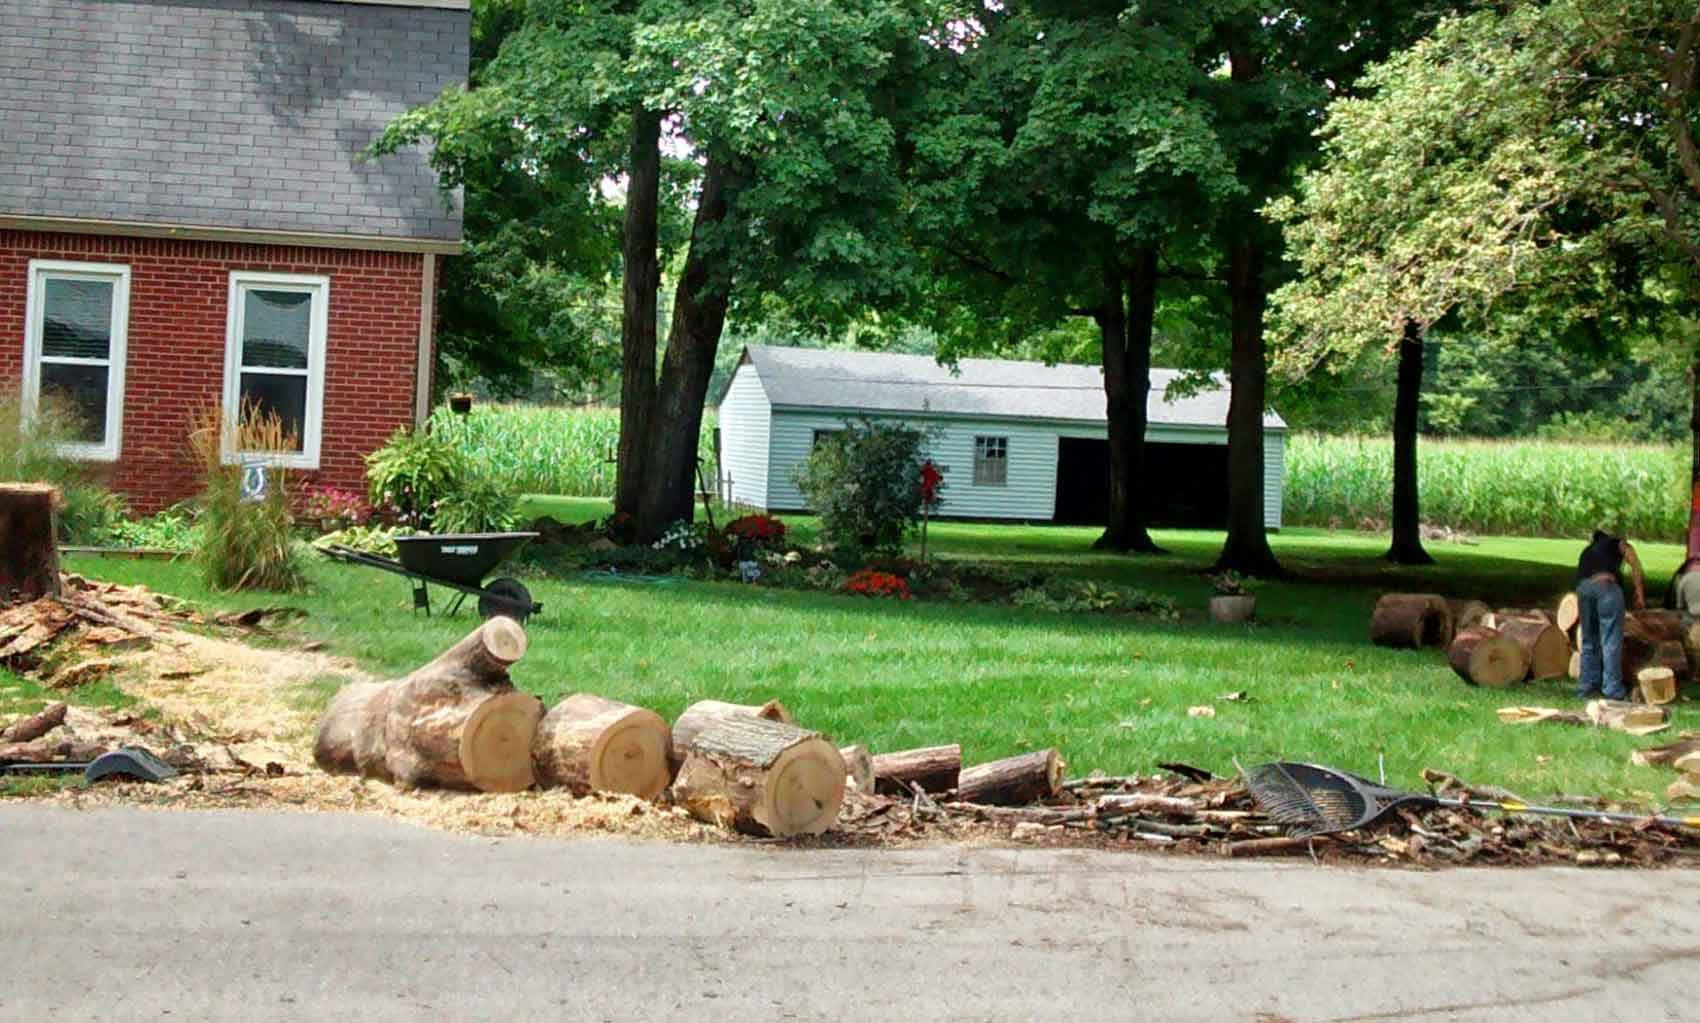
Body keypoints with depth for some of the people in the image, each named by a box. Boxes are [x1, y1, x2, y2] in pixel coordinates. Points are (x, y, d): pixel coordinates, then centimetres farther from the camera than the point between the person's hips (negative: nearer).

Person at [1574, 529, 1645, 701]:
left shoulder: (1587, 551, 39)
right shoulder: (1618, 543, 28)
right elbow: (1634, 563, 10)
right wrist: (1640, 593, 6)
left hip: (1582, 587, 4)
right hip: (1606, 584, -4)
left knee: (1589, 640, 16)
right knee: (1611, 641, -2)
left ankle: (1586, 687, 17)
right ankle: (1613, 690, -4)